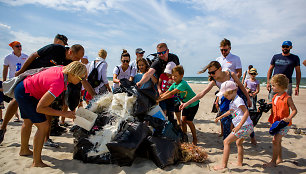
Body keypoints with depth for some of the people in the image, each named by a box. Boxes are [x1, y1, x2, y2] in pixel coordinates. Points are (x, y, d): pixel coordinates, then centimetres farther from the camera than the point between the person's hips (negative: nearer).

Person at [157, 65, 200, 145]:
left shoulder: (183, 84, -30)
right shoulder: (174, 84, -4)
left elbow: (171, 93, -37)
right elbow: (166, 93, -8)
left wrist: (159, 99, -39)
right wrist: (156, 98, -19)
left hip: (193, 104, -7)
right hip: (186, 104, 7)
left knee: (188, 121, -9)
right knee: (183, 120, 2)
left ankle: (195, 138, 10)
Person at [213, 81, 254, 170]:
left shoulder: (238, 100, -14)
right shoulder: (233, 101, 17)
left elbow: (246, 112, -22)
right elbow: (230, 111, 36)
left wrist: (239, 125, -29)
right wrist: (220, 117, 40)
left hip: (244, 126, -11)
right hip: (247, 126, 11)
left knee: (226, 142, -8)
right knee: (239, 142, 27)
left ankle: (224, 165, -6)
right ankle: (239, 163, 38)